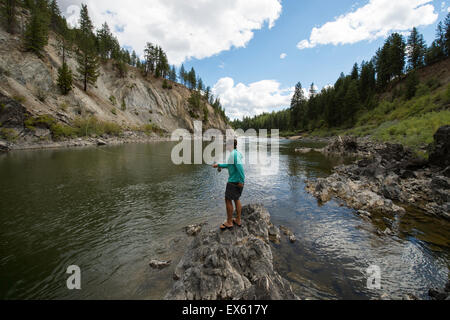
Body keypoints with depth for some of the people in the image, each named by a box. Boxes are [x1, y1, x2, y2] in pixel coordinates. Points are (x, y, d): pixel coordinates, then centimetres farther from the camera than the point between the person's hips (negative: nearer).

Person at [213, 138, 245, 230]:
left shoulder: (233, 154, -18)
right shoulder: (237, 153, 12)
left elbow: (239, 166, -29)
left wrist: (241, 180, -27)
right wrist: (219, 165, 27)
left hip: (234, 181, -9)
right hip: (238, 181, 9)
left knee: (228, 200, 4)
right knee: (236, 199, 19)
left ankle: (229, 222, 15)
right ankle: (238, 220, 29)